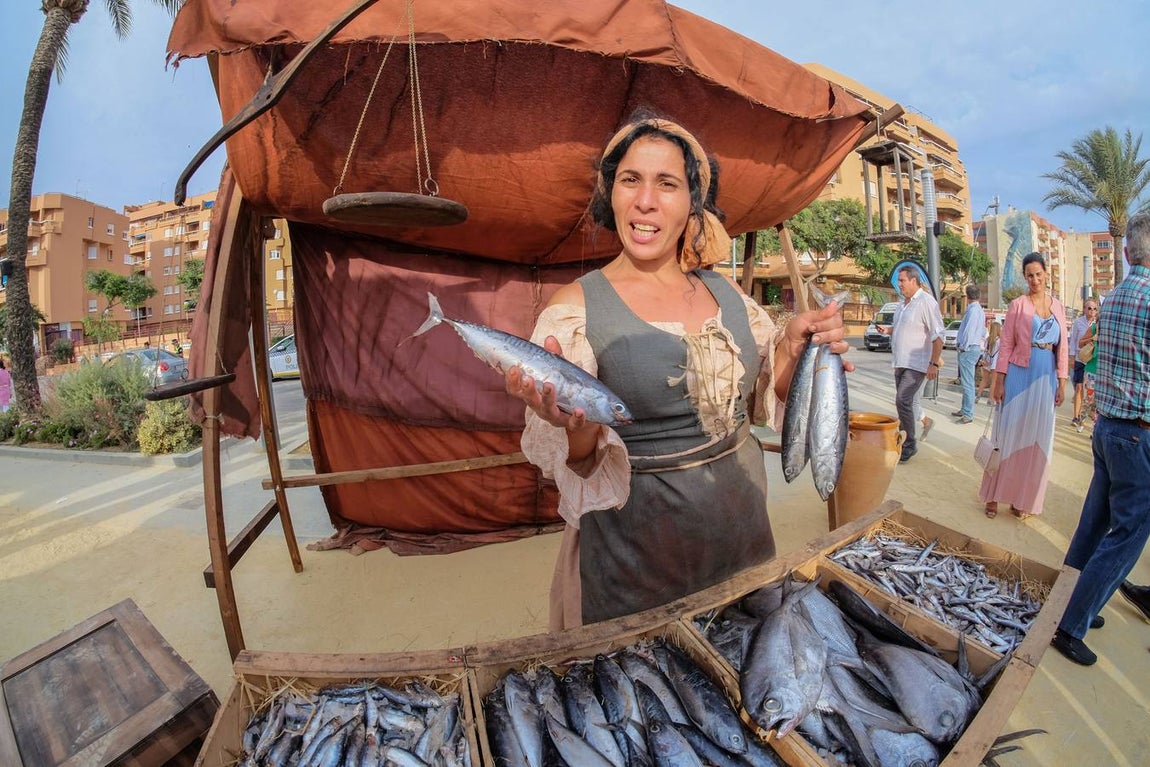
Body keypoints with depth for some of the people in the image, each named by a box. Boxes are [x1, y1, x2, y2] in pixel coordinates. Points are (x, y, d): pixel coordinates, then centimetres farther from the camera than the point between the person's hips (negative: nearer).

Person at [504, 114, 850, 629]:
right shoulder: (576, 307, -14)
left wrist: (794, 347, -9)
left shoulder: (725, 292, 0)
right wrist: (579, 430, -34)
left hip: (741, 525, 5)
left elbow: (764, 399, 10)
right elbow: (573, 466, -13)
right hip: (636, 547, -4)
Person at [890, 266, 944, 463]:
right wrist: (888, 330, 7)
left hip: (916, 363, -9)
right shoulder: (903, 303, 13)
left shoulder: (926, 302, -14)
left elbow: (938, 335, -17)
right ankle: (924, 421, 41)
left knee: (902, 400, -15)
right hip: (900, 362, 9)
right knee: (904, 401, 16)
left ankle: (909, 445, -3)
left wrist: (934, 364, -21)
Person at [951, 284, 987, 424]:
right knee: (967, 382, 17)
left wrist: (963, 347, -13)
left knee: (968, 382, -7)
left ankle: (968, 414, -5)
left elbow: (969, 331, -20)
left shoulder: (973, 310, -16)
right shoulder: (980, 310, 15)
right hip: (975, 348, 10)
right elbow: (983, 332, 22)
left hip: (968, 349, -10)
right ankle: (965, 410, 27)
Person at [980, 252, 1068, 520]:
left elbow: (1062, 347, 10)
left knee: (1036, 439, 7)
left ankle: (1022, 498, 18)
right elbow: (1005, 344, -4)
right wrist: (999, 381, -9)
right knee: (1009, 434, 0)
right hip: (1019, 376, -4)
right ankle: (993, 495, 10)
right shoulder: (1018, 305, -2)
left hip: (1046, 379, 4)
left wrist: (1062, 381, 6)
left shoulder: (1058, 306, 9)